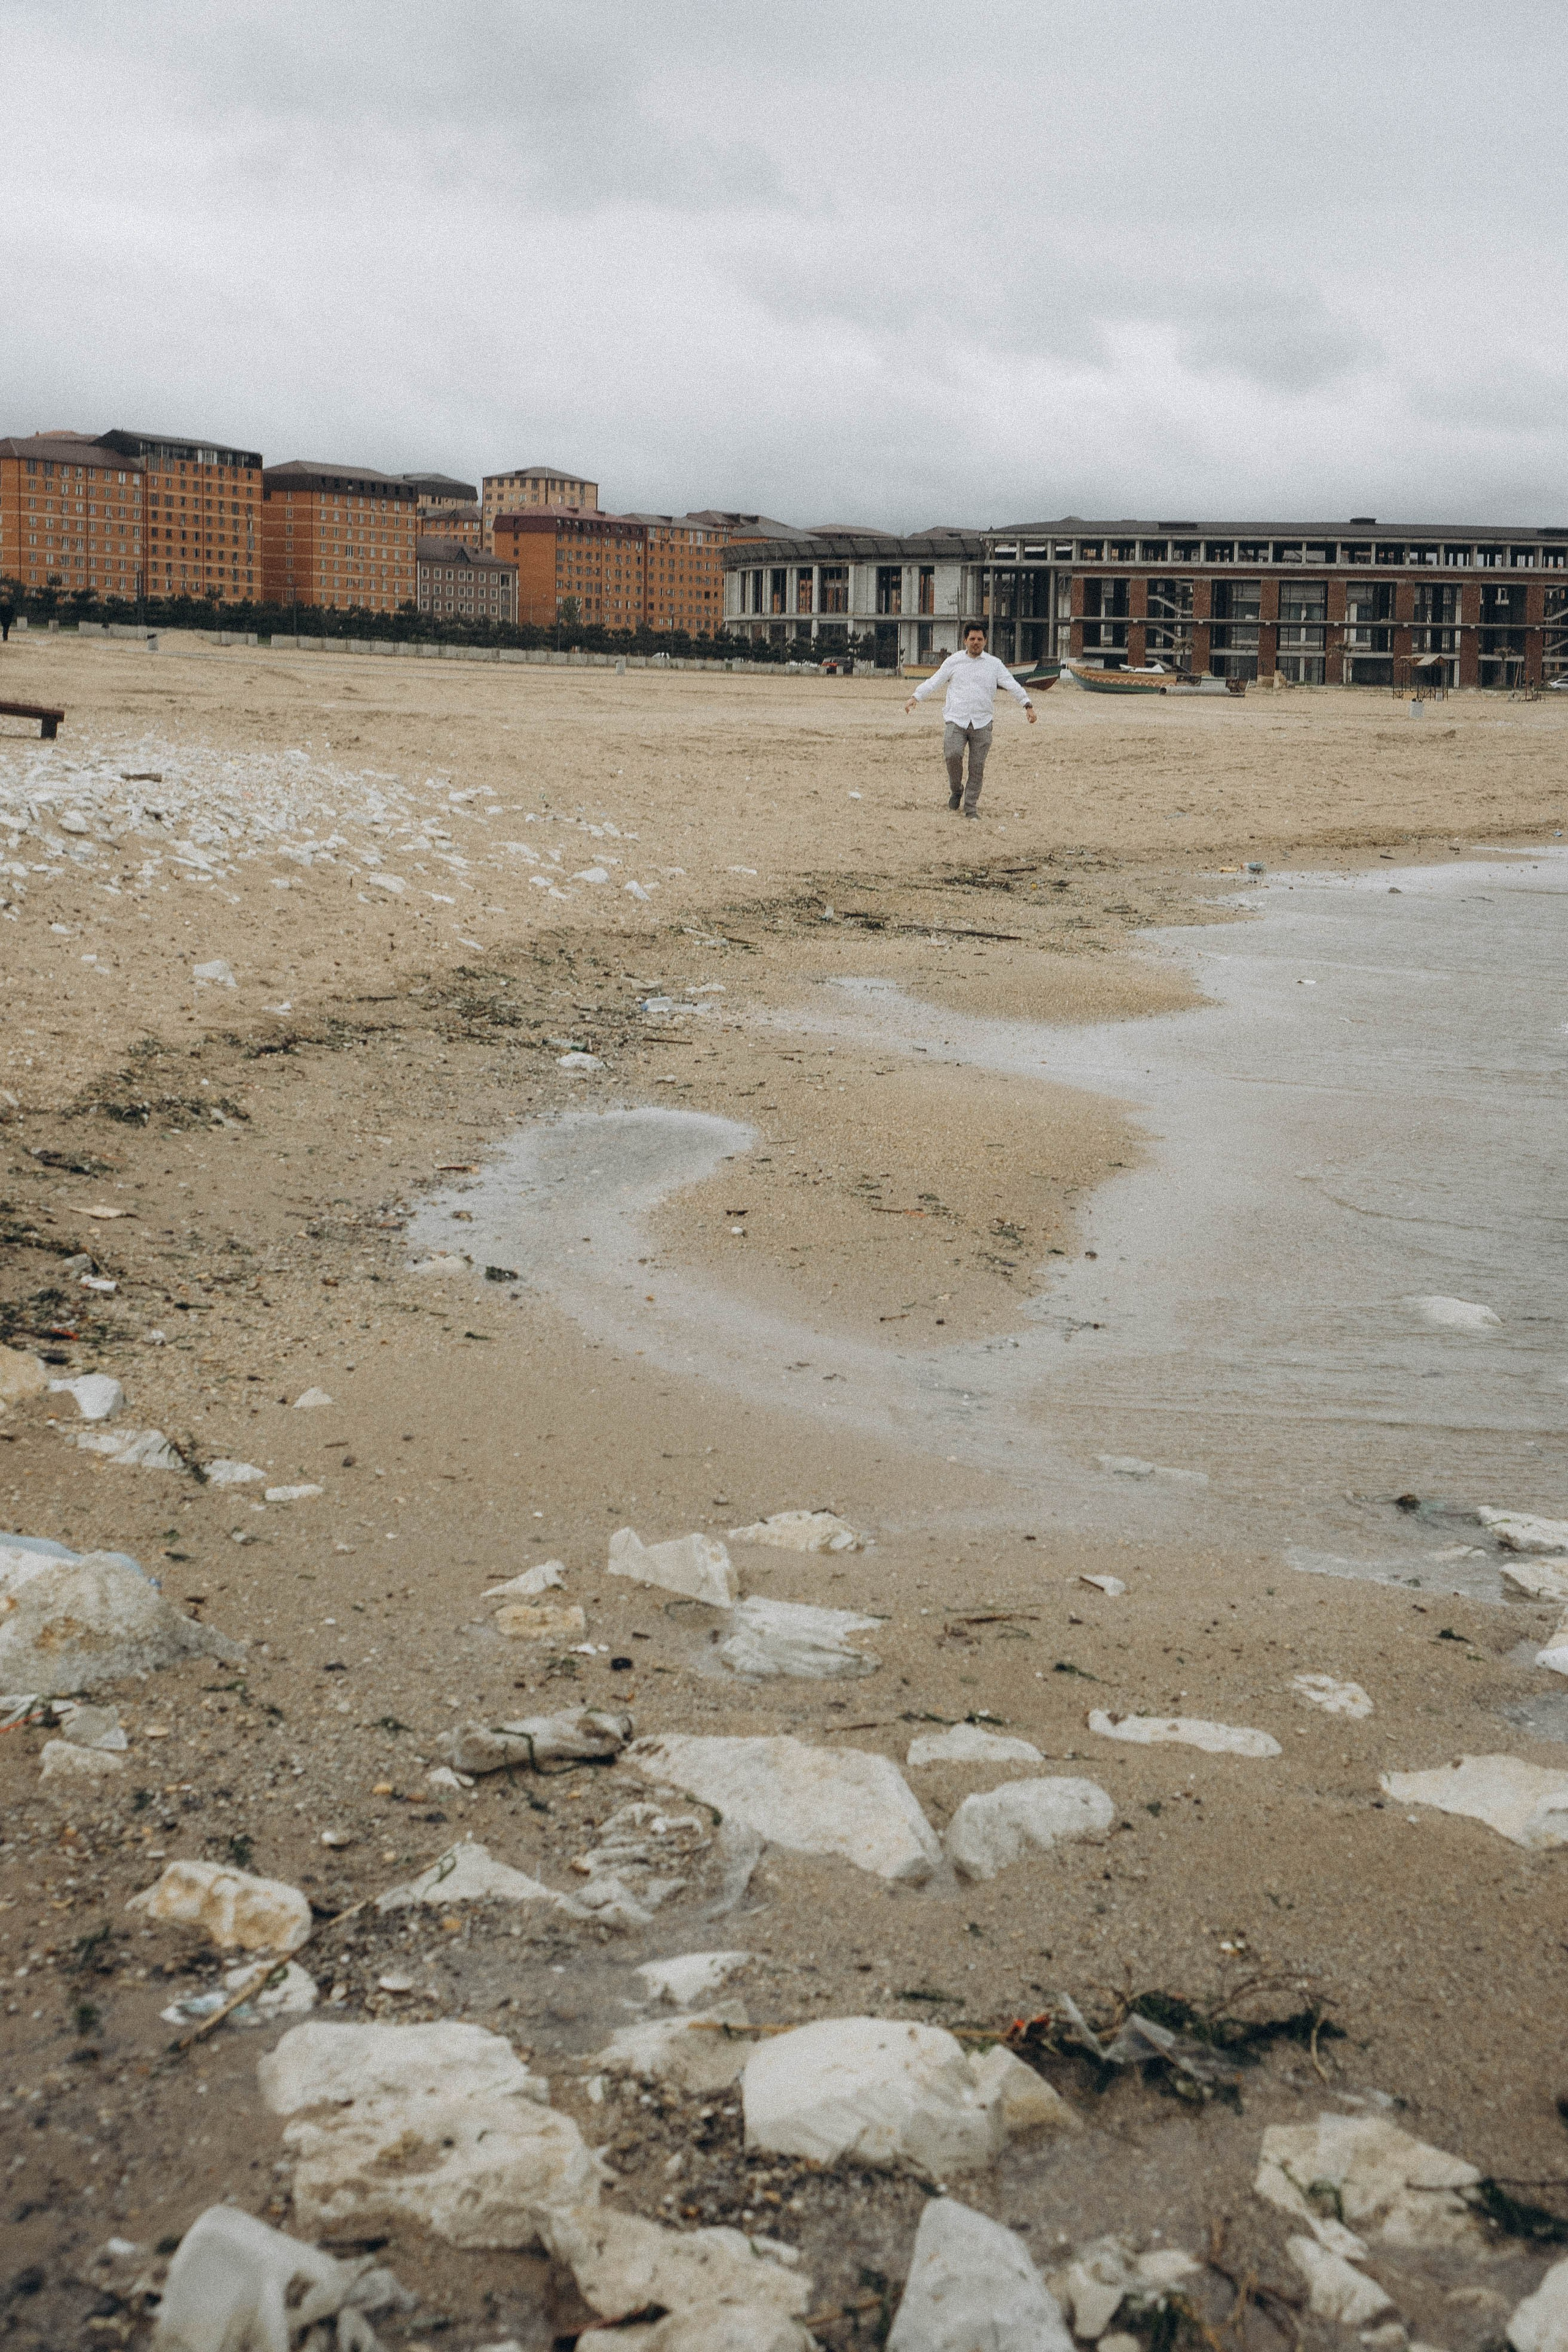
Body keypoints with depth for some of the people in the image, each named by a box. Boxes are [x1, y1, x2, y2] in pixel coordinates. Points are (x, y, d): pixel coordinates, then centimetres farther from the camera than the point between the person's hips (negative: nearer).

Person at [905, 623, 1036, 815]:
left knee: (977, 767, -2)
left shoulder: (994, 664, 11)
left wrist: (1028, 705, -5)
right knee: (953, 755, -22)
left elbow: (1012, 684, 7)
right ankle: (956, 791, 4)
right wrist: (916, 697, -6)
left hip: (982, 723, 1)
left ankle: (971, 807, 8)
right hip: (956, 720, -1)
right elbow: (934, 681, 7)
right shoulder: (954, 661, 11)